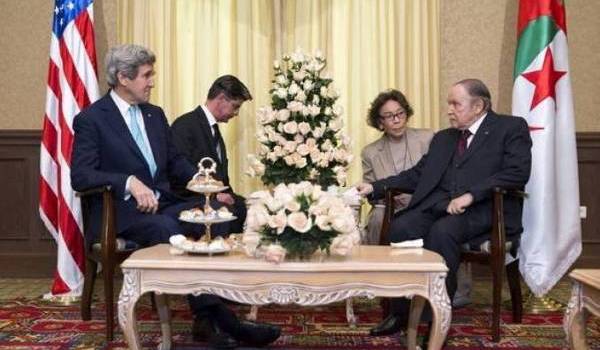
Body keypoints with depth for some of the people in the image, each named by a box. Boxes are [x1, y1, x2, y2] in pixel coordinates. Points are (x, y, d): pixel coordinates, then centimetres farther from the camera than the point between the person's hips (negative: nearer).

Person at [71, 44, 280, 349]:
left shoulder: (155, 114, 17)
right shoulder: (90, 119, -2)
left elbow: (174, 161, 20)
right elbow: (80, 175, -12)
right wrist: (130, 182, -27)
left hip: (163, 204, 6)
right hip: (122, 212, -5)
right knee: (169, 230, -36)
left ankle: (209, 316, -25)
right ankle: (219, 320, -33)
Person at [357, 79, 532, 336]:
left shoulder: (511, 128, 7)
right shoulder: (443, 138, 26)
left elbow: (517, 172, -8)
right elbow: (416, 175, 22)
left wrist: (470, 195, -18)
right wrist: (375, 187, 8)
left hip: (484, 208, -5)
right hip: (438, 205, 5)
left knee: (441, 231, -35)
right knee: (400, 226, -24)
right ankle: (399, 313, -15)